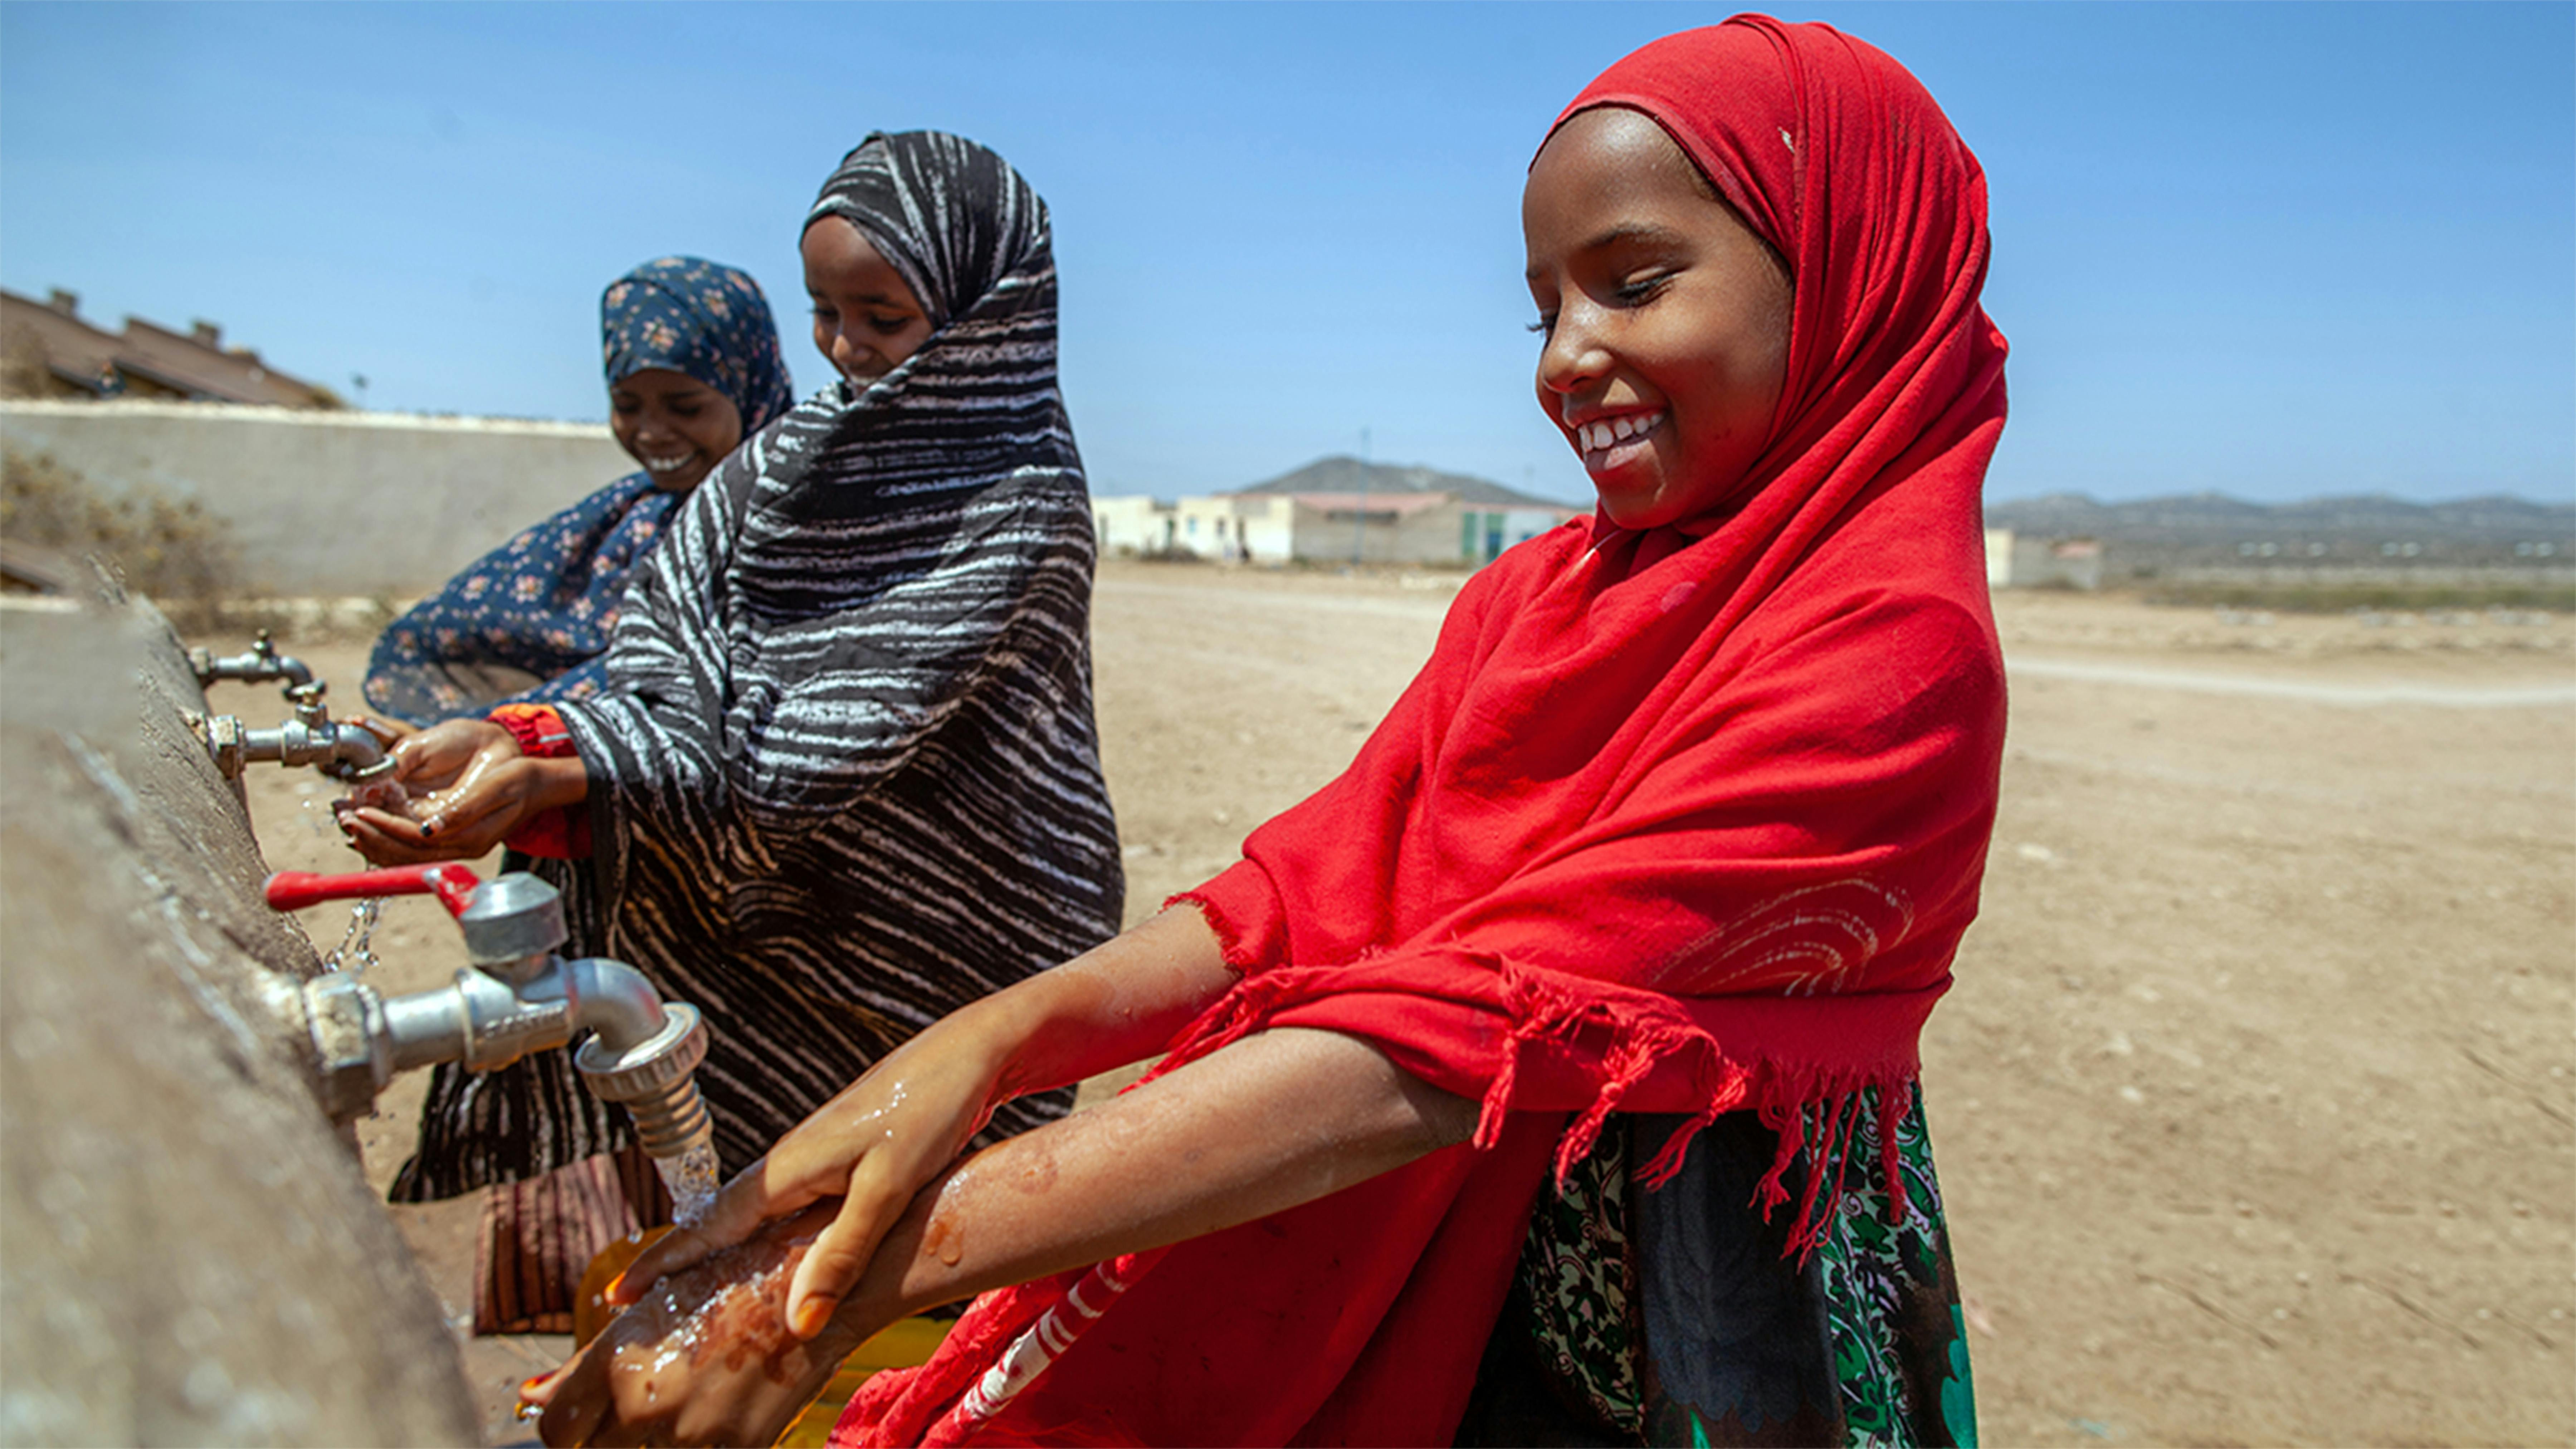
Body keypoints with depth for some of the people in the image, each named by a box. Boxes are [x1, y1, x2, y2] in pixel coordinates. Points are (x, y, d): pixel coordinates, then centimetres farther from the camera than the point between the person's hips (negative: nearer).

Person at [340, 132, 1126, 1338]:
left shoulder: (1020, 515, -19)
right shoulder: (797, 453, 3)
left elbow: (813, 760, -26)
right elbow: (662, 671, -6)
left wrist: (553, 782, -35)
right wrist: (521, 740, -26)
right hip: (765, 888, 6)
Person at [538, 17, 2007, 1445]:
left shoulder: (1890, 644, -20)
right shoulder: (1534, 596, 4)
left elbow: (1451, 1036, -28)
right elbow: (1304, 895, -5)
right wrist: (988, 1039, -23)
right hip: (1427, 1312, 5)